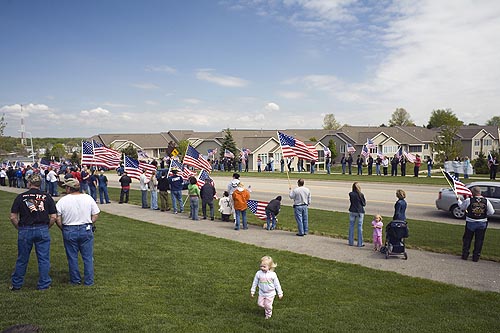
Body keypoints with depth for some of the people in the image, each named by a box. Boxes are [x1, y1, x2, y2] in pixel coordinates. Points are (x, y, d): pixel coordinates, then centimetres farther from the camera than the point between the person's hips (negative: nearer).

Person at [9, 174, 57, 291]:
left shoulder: (20, 197, -1)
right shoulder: (47, 197, 0)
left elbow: (13, 217, -3)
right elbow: (53, 217, -2)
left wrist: (20, 229, 10)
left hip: (25, 231, 0)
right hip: (43, 231, 0)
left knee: (22, 260, 13)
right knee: (44, 259, 8)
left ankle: (16, 284, 25)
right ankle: (43, 285, 14)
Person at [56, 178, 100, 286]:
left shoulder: (62, 201, -8)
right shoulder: (88, 198, -3)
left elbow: (58, 219, -6)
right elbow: (96, 215, -2)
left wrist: (64, 229, 8)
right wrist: (89, 225, 9)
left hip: (69, 231, -1)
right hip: (86, 230, 1)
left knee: (72, 257, 13)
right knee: (88, 257, 9)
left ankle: (75, 280, 22)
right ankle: (89, 281, 13)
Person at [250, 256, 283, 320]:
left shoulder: (273, 274, -19)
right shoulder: (258, 273, -13)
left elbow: (277, 284, -8)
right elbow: (255, 282, 0)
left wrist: (280, 293, -4)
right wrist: (252, 291, 6)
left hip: (270, 293, -3)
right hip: (262, 293, 3)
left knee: (268, 305, 4)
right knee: (260, 304, 6)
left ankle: (268, 314, 33)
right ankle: (265, 308, 39)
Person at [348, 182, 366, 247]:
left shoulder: (351, 194, -6)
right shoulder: (361, 195, -14)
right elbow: (364, 204, -6)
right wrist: (364, 200, 11)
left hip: (352, 211, 3)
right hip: (360, 212, -3)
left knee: (351, 226, 12)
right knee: (360, 227, 4)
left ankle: (351, 242, 15)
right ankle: (360, 243, 7)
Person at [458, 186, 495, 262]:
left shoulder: (469, 200, -14)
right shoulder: (486, 201, -8)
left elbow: (461, 206, 4)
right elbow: (491, 212, -3)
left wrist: (459, 200, 23)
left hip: (470, 222, -1)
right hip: (482, 223, 2)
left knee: (467, 239, 12)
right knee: (479, 240, 11)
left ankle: (465, 255, 17)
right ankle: (476, 257, 14)